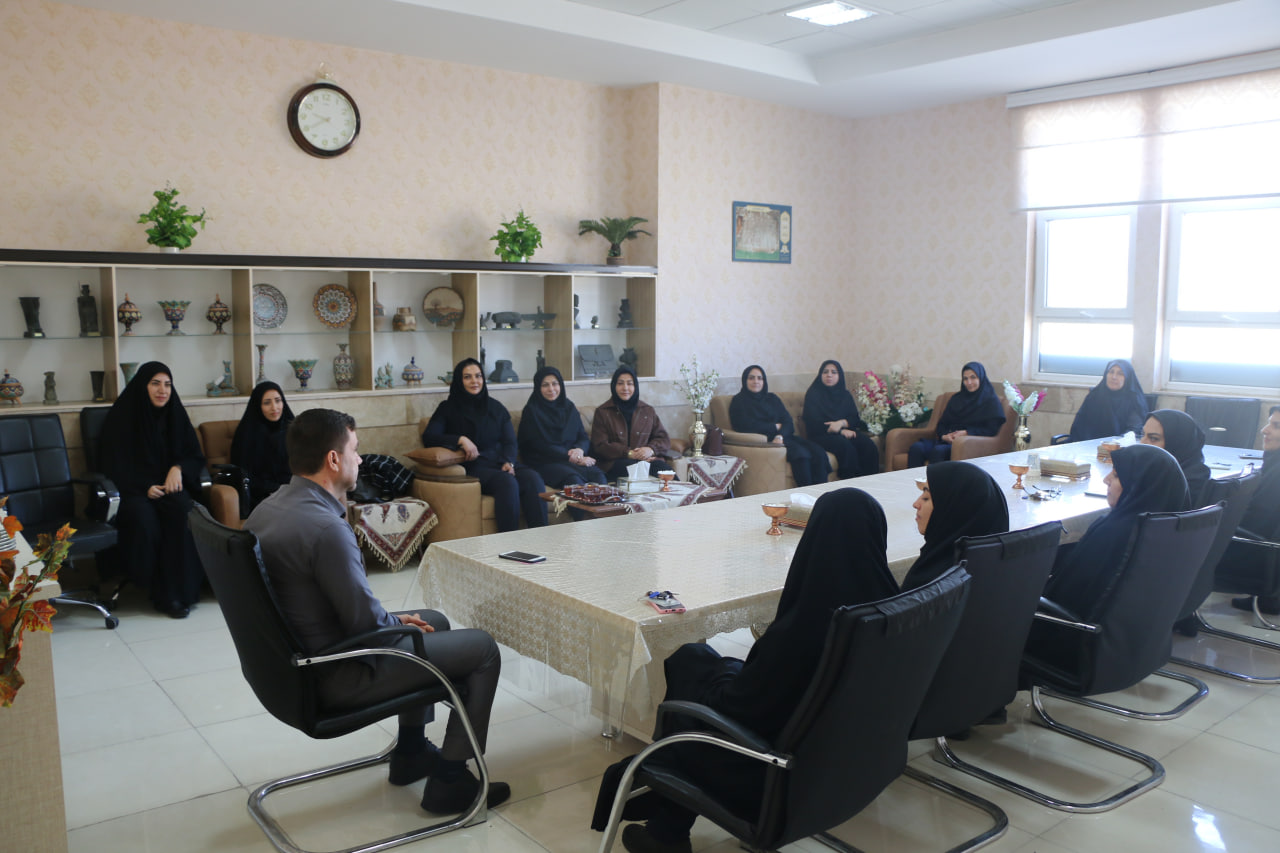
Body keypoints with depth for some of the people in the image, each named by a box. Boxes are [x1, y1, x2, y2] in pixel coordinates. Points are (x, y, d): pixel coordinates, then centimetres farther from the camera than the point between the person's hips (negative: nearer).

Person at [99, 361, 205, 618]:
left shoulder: (175, 414, 11)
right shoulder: (122, 416, 1)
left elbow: (195, 456, 12)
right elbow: (114, 466, 0)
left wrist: (178, 468, -11)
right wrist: (144, 487, -15)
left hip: (169, 485, 2)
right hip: (133, 490, -2)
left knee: (181, 511, -33)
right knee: (144, 520, -35)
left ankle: (176, 590, -27)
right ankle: (159, 590, -21)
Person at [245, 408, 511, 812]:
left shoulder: (268, 508, 2)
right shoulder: (325, 528, -29)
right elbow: (366, 621, -24)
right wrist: (404, 626, -3)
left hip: (294, 659, 10)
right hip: (336, 678, -10)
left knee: (435, 622, 26)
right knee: (482, 647, -1)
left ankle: (410, 751, 35)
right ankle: (450, 780, 8)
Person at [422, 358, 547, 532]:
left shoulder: (495, 407, 20)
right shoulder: (448, 408, 9)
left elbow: (510, 441, 13)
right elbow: (428, 437, -4)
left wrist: (509, 462, -9)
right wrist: (460, 439, -19)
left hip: (501, 463, 4)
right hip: (472, 467, -4)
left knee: (533, 478, -28)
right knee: (507, 482, -35)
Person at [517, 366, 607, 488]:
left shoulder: (569, 407, 19)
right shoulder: (532, 410, 3)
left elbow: (583, 437, 16)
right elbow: (541, 446, -5)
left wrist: (580, 449, -9)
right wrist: (572, 458, -11)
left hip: (573, 461, 4)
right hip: (544, 463, -4)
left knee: (598, 474, -29)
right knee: (573, 478, -37)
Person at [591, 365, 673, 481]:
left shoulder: (648, 410, 21)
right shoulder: (602, 412, 13)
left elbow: (664, 439, 17)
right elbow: (600, 446, 3)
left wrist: (651, 449, -7)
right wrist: (629, 453, -11)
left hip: (648, 459, 3)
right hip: (616, 462, -2)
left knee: (662, 467, -35)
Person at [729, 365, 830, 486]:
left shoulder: (772, 398, 23)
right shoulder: (738, 401, 8)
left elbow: (788, 422, 10)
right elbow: (746, 426, -7)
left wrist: (780, 436, -13)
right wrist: (775, 427, 1)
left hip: (783, 437, 6)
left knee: (819, 453, -22)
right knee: (801, 453, -33)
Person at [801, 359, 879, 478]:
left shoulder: (845, 395, 19)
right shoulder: (813, 394, 4)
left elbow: (855, 419, 9)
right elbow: (813, 423, -7)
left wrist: (841, 423, -14)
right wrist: (841, 431, -14)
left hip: (845, 431, 5)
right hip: (821, 436, -5)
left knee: (868, 445, -25)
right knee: (846, 446, -34)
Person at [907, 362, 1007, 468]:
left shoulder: (991, 400, 8)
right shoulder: (956, 398, 25)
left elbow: (992, 429, -3)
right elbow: (942, 422, 21)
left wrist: (966, 433, -14)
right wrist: (944, 435, -3)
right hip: (949, 439, 5)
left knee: (938, 451, -38)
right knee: (916, 448, -27)